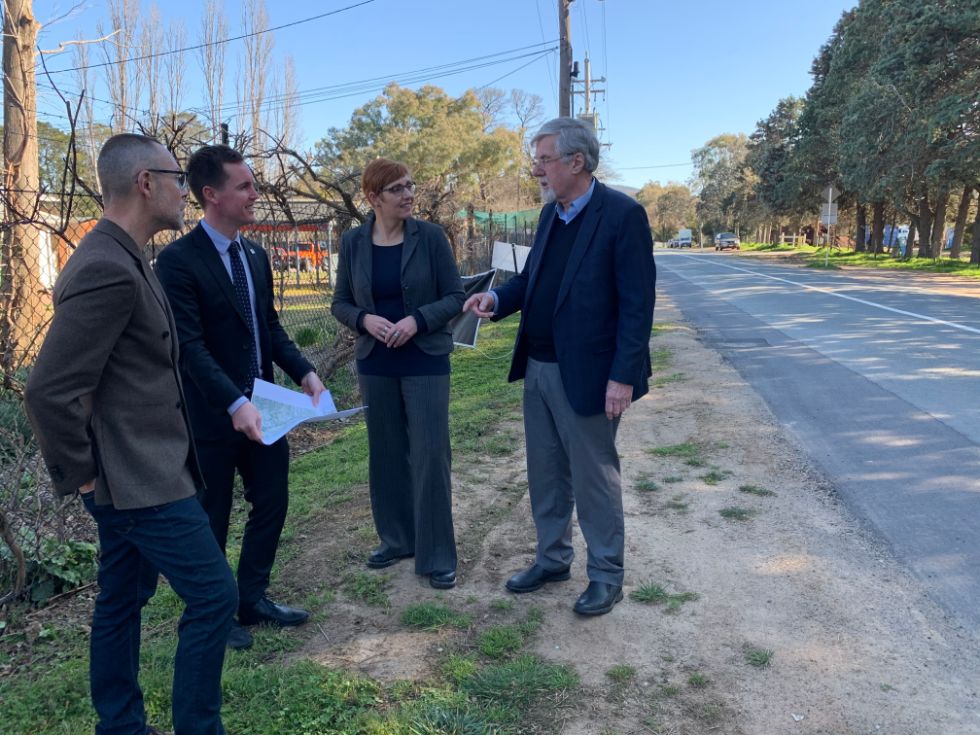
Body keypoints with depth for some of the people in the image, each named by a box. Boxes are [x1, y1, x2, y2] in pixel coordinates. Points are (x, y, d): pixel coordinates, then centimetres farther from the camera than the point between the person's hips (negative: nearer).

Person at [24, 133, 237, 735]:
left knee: (124, 601, 19)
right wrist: (80, 473, -13)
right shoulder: (108, 270, -22)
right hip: (143, 479, -10)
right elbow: (48, 391, -26)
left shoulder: (121, 260, 10)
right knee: (214, 594, -1)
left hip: (135, 474, 10)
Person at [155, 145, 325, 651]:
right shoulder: (179, 259, -15)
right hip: (211, 414, -7)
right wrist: (234, 403, -31)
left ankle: (252, 599, 33)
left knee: (272, 504, 14)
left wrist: (303, 371, -3)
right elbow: (189, 345, -22)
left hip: (261, 405, 7)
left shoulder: (255, 256, 8)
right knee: (211, 519, 9)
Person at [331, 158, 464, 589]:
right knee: (386, 453, 12)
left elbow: (455, 296, -4)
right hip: (375, 364, 3)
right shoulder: (354, 243, 1)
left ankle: (436, 557, 9)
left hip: (425, 361, -3)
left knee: (429, 454, -3)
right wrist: (365, 319, -15)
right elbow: (340, 303, 6)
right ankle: (396, 539, 30)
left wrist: (417, 319, -20)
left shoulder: (430, 237, -6)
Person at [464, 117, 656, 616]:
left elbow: (637, 303, -16)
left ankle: (605, 576, 24)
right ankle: (552, 559, 36)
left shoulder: (622, 214, -13)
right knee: (546, 475, 18)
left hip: (586, 376, -7)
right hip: (537, 369, 8)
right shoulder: (550, 214, 10)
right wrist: (497, 298, -4)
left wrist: (624, 376, -19)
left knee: (594, 478, 6)